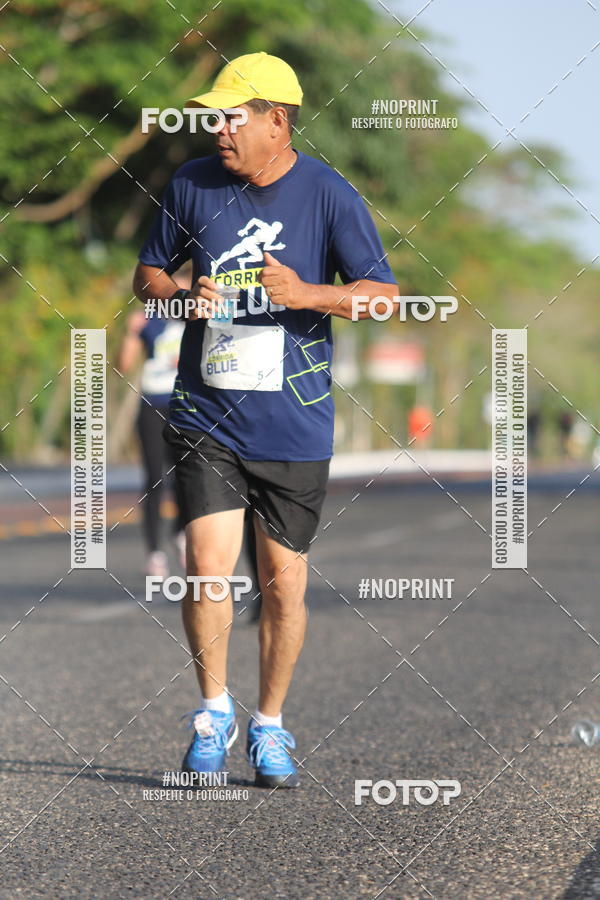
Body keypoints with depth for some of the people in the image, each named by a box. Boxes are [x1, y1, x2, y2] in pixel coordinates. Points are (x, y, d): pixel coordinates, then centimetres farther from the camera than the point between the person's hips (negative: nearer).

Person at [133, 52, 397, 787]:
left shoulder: (329, 195, -5)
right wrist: (181, 294, -8)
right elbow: (147, 273, 15)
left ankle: (269, 727, 22)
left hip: (295, 424, -1)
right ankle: (213, 710, 9)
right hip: (205, 417, 1)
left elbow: (384, 294, -4)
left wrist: (307, 294, -21)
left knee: (284, 583, 4)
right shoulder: (192, 183, 3)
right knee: (208, 566, -12)